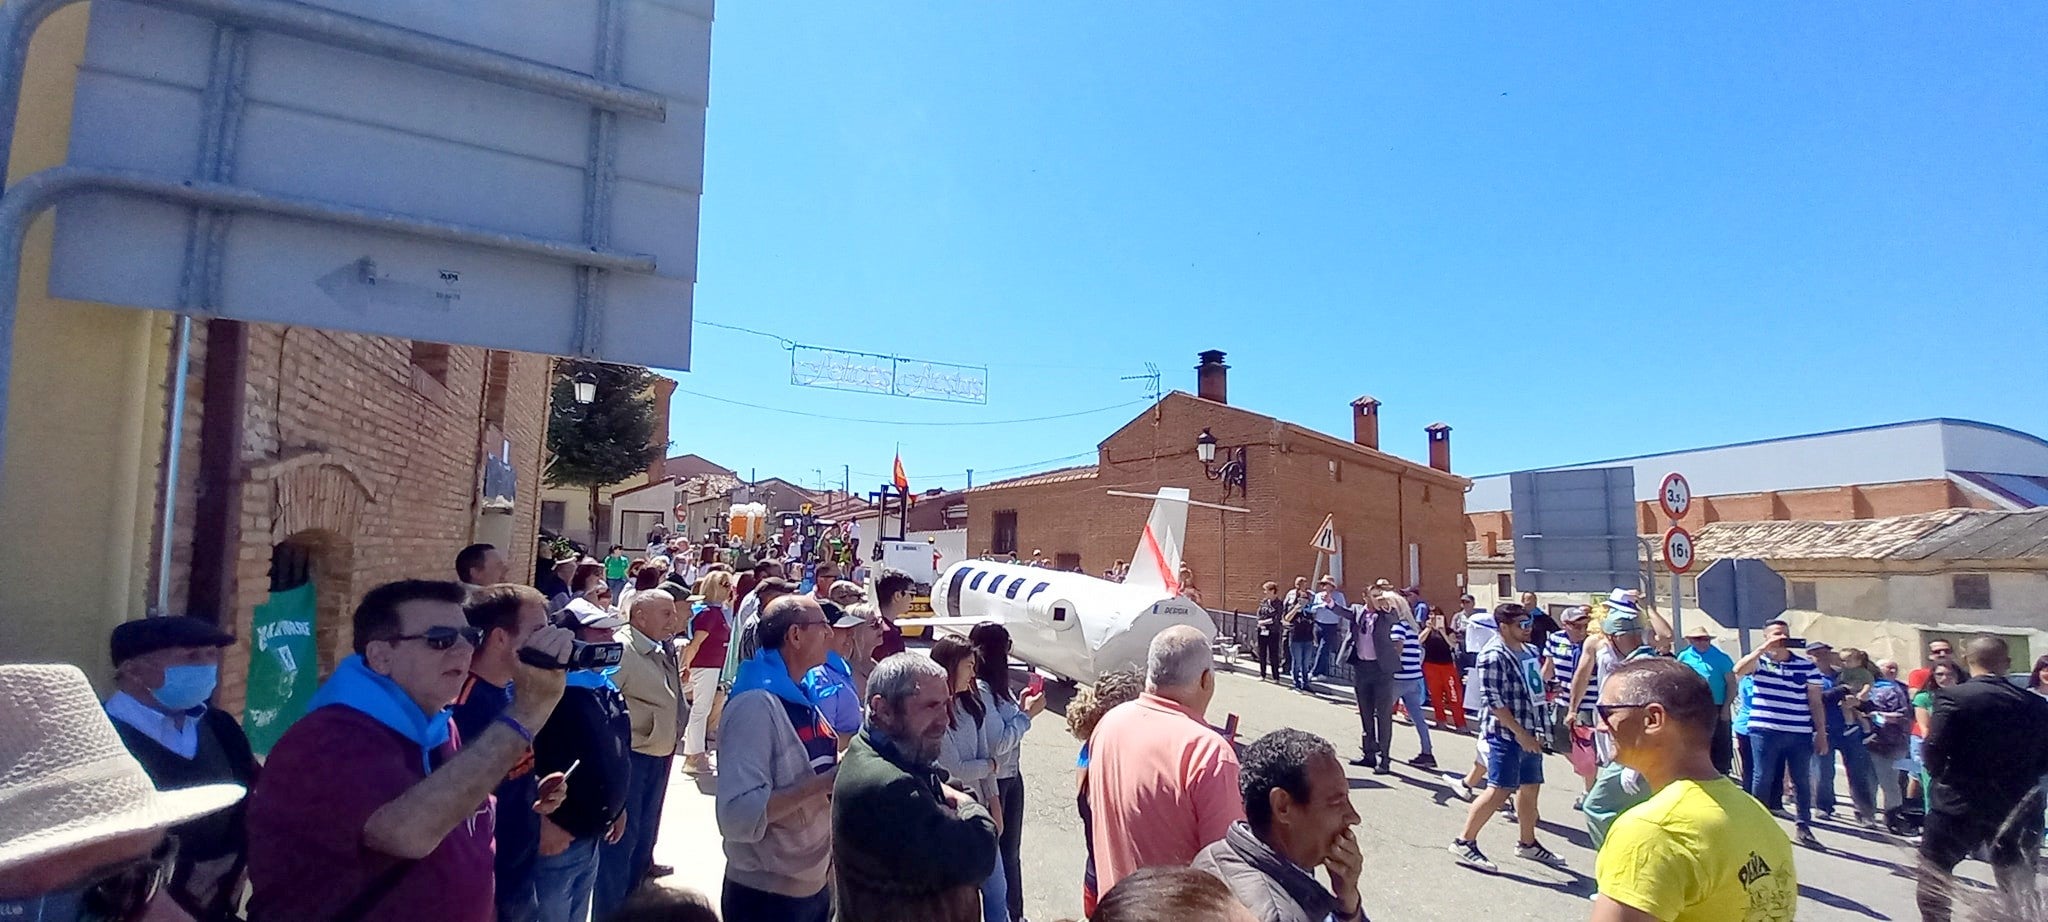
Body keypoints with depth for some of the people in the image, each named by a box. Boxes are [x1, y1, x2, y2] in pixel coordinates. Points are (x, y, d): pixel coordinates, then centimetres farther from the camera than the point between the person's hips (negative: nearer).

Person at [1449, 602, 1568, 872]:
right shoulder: (1494, 656, -17)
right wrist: (1520, 733, -20)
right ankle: (1464, 842, 1)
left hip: (1529, 734, 9)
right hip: (1504, 734, -9)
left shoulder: (1529, 652, 10)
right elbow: (1493, 701, -20)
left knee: (1530, 788, 16)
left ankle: (1528, 842, 34)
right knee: (1499, 791, -9)